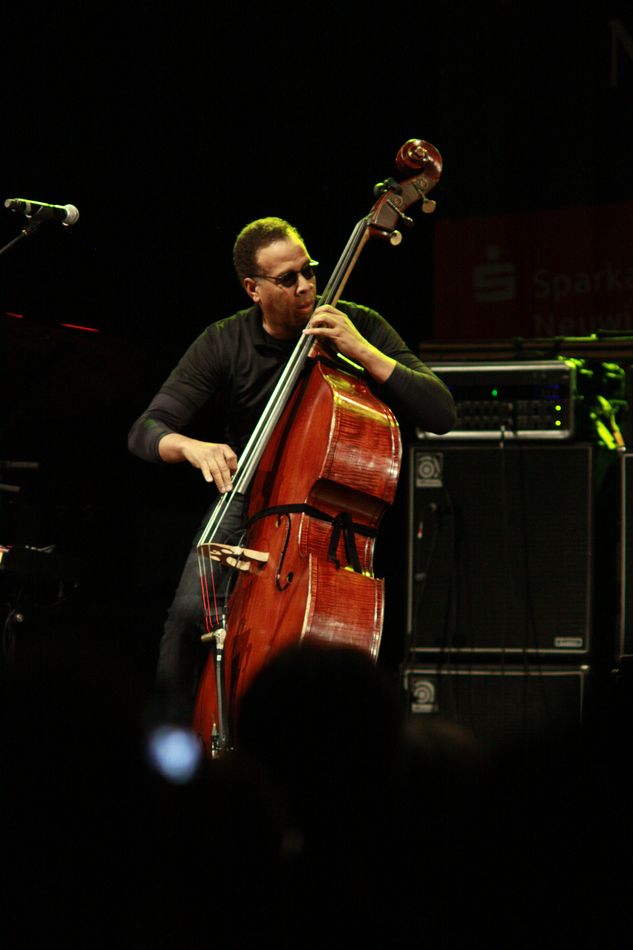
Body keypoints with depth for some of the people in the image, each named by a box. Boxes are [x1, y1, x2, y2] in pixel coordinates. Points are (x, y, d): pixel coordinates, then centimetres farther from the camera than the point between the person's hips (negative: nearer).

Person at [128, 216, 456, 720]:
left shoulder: (358, 325, -7)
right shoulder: (224, 342, -5)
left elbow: (441, 413, -15)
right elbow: (147, 431, -9)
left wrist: (361, 350, -24)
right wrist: (192, 447, -33)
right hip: (248, 506, 1)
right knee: (193, 609, -26)